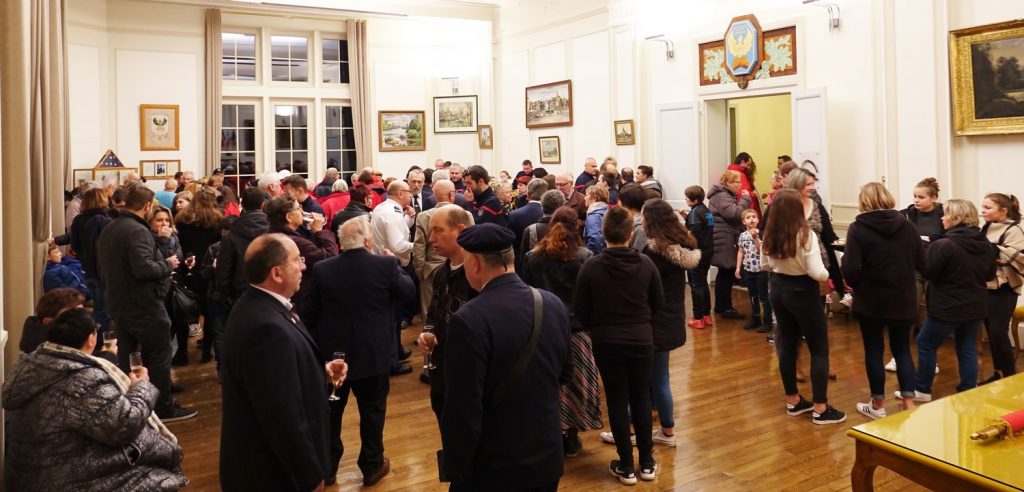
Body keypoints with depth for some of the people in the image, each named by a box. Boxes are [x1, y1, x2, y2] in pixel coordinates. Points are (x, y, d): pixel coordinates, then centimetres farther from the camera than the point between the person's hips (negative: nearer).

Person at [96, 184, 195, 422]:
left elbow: (102, 265, 19)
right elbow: (144, 268, -29)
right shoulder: (137, 230, -20)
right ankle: (163, 408, 11)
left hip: (118, 305, 9)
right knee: (159, 357, 3)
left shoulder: (108, 230, 10)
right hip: (144, 306, -9)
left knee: (125, 357, 14)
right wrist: (168, 264, -14)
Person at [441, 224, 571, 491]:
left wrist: (455, 468, -9)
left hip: (493, 469, -5)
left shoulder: (469, 320, -24)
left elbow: (463, 411, -22)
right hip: (548, 458, 6)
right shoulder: (554, 305, -4)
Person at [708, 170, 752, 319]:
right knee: (727, 275, -6)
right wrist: (745, 199, -16)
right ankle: (726, 308, -1)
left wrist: (742, 199, 7)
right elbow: (735, 214, -26)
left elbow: (732, 214, 20)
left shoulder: (725, 194, 18)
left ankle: (720, 306, 22)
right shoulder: (721, 196, -16)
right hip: (724, 242, -11)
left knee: (724, 274, 15)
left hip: (726, 241, 11)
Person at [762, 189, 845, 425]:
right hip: (802, 292, -6)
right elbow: (817, 273, -23)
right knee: (819, 349, 5)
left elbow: (765, 265, 11)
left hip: (778, 289, 6)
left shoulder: (770, 235, -3)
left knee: (787, 345, 15)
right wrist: (826, 274, -3)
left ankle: (793, 401, 25)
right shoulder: (805, 235, -21)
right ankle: (820, 409, 7)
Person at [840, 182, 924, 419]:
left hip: (870, 300, -3)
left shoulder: (858, 228, -13)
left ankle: (877, 405, 19)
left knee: (874, 351, 9)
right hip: (903, 299, 3)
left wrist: (856, 285, 3)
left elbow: (851, 270, -18)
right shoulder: (906, 224, -2)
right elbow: (921, 263, 2)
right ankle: (909, 403, 17)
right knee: (902, 349, 16)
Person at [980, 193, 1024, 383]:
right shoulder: (987, 229, 13)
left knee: (999, 333, -7)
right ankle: (999, 373, 22)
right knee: (991, 332, 12)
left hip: (1003, 290, -8)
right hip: (986, 287, 8)